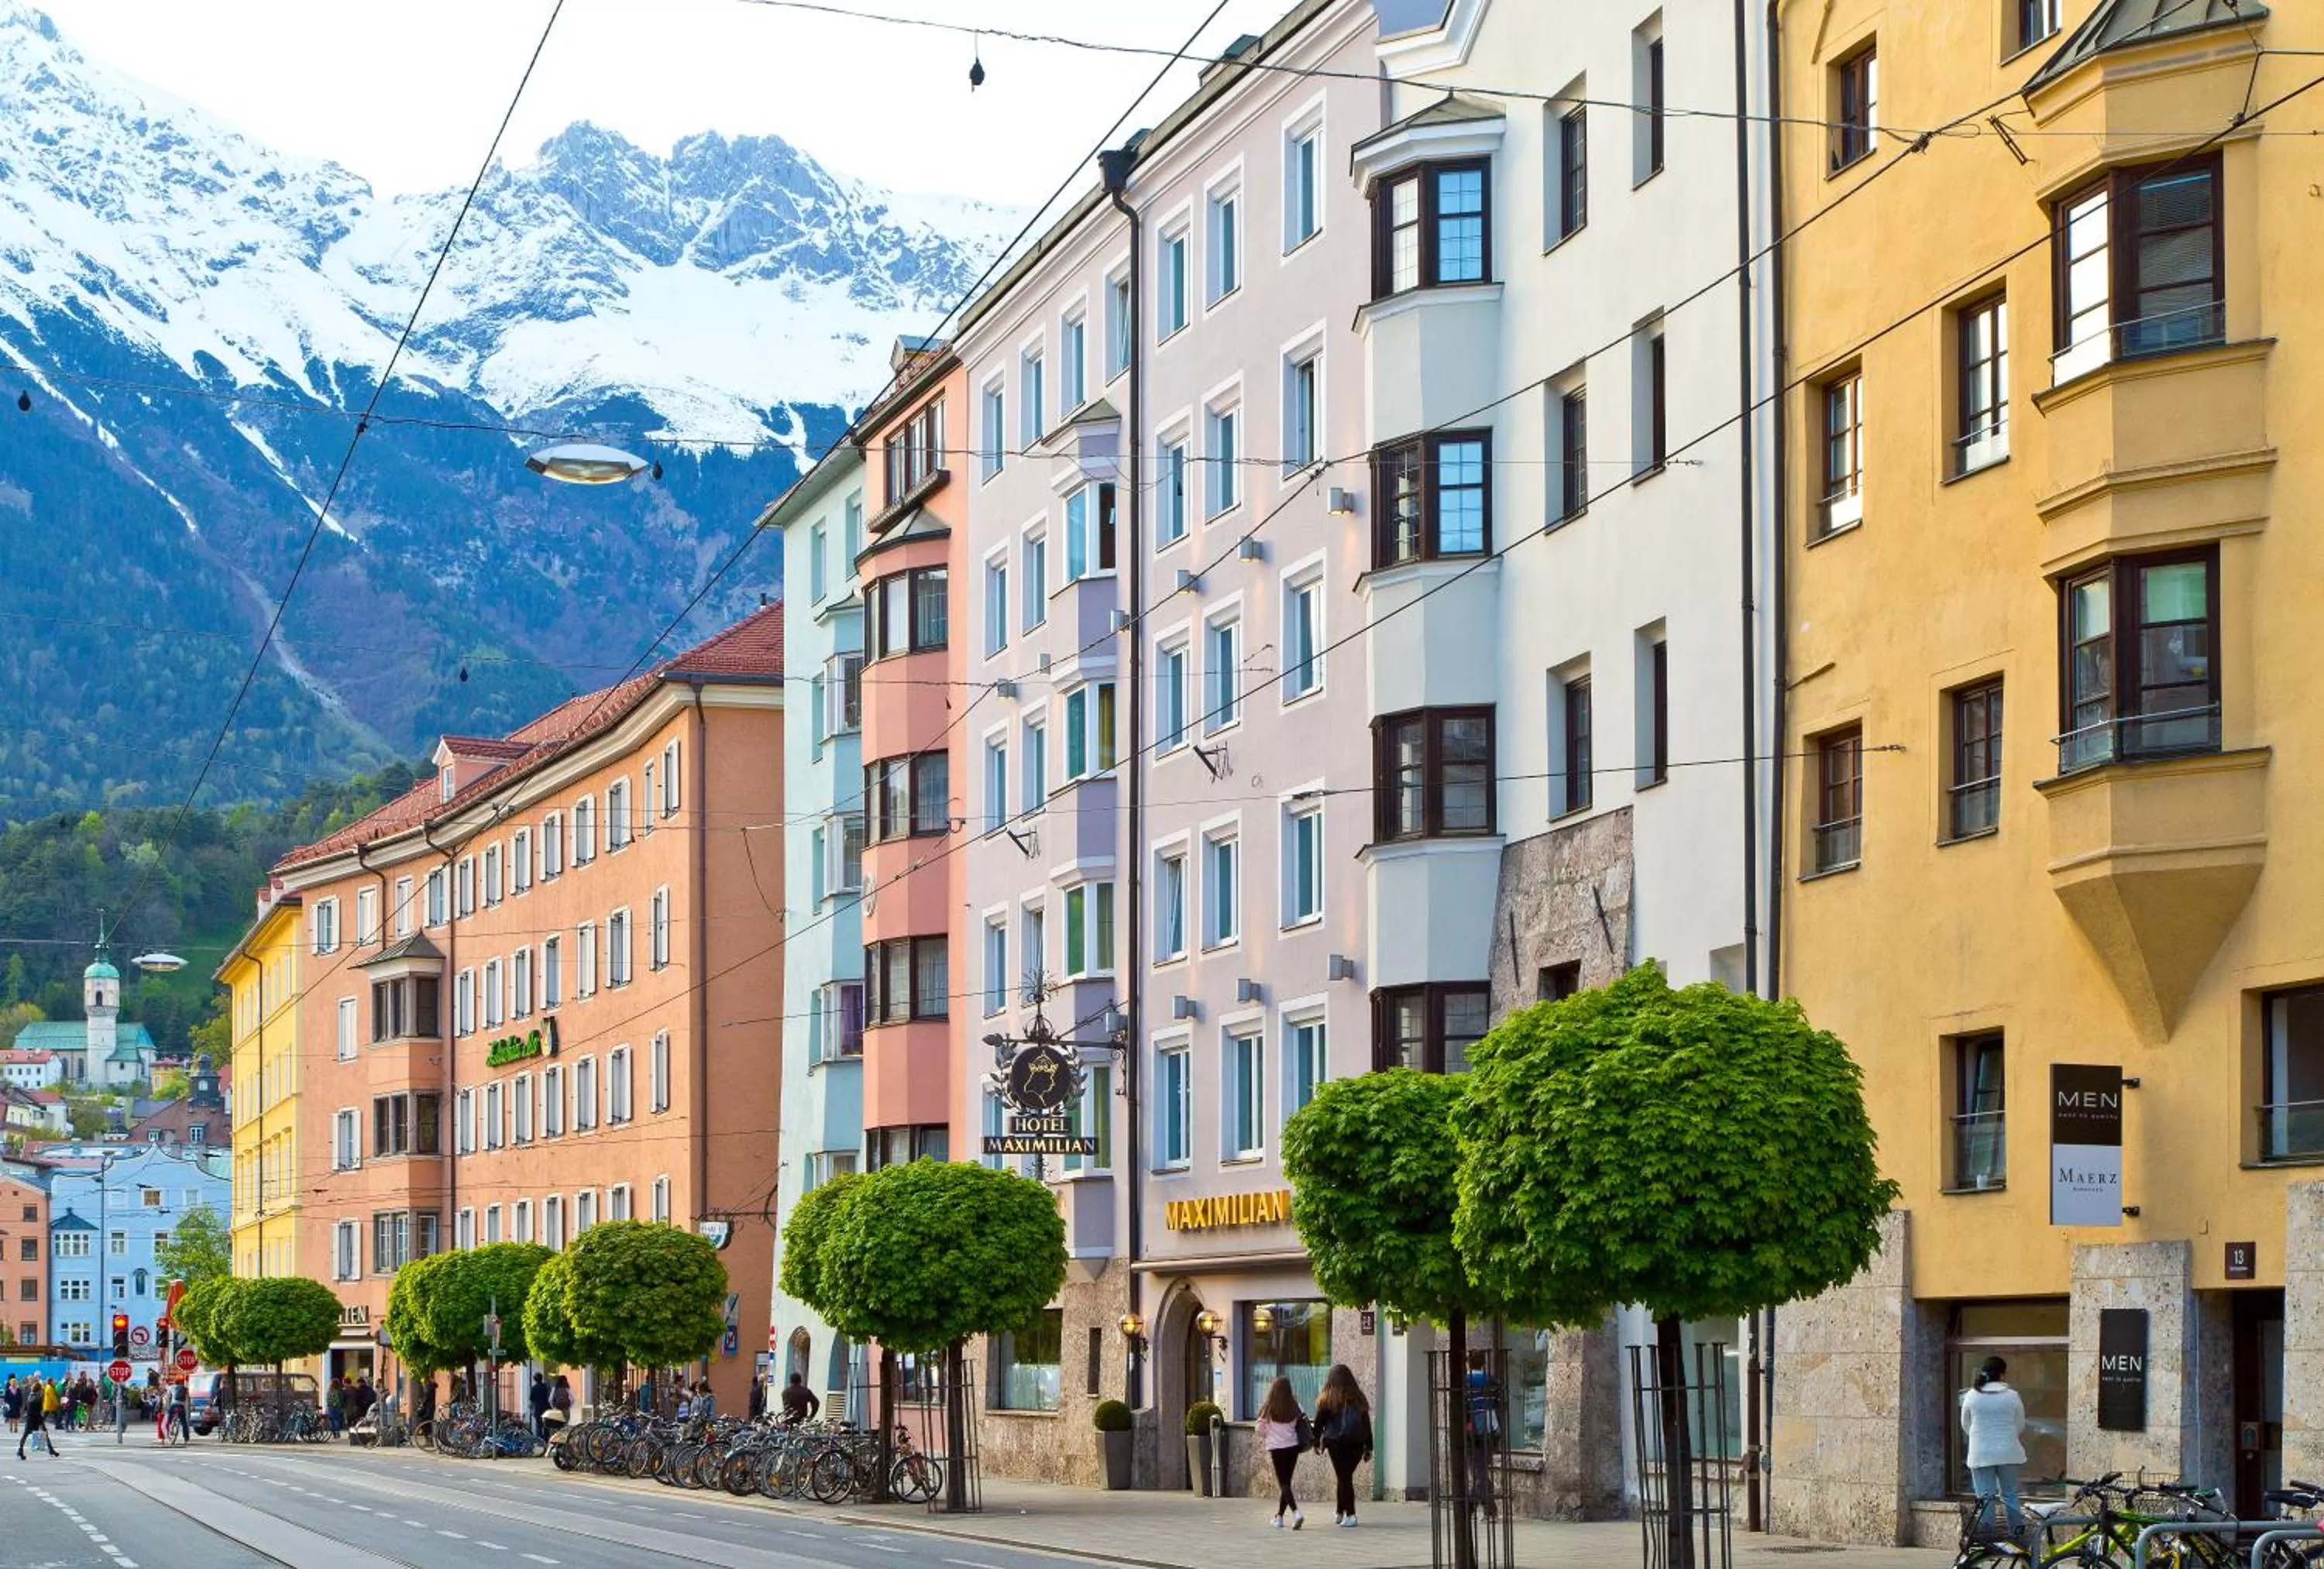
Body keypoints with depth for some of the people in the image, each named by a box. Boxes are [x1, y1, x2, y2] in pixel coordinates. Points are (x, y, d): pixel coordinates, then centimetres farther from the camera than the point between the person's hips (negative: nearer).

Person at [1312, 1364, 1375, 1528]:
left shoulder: (1327, 1399, -5)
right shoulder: (1358, 1398, 4)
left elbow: (1319, 1422, -1)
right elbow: (1367, 1423, 8)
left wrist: (1317, 1441, 13)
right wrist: (1368, 1447, 13)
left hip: (1337, 1442, -3)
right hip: (1357, 1444, 3)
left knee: (1344, 1478, 0)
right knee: (1346, 1476, 17)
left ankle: (1350, 1514, -6)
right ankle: (1340, 1512, 25)